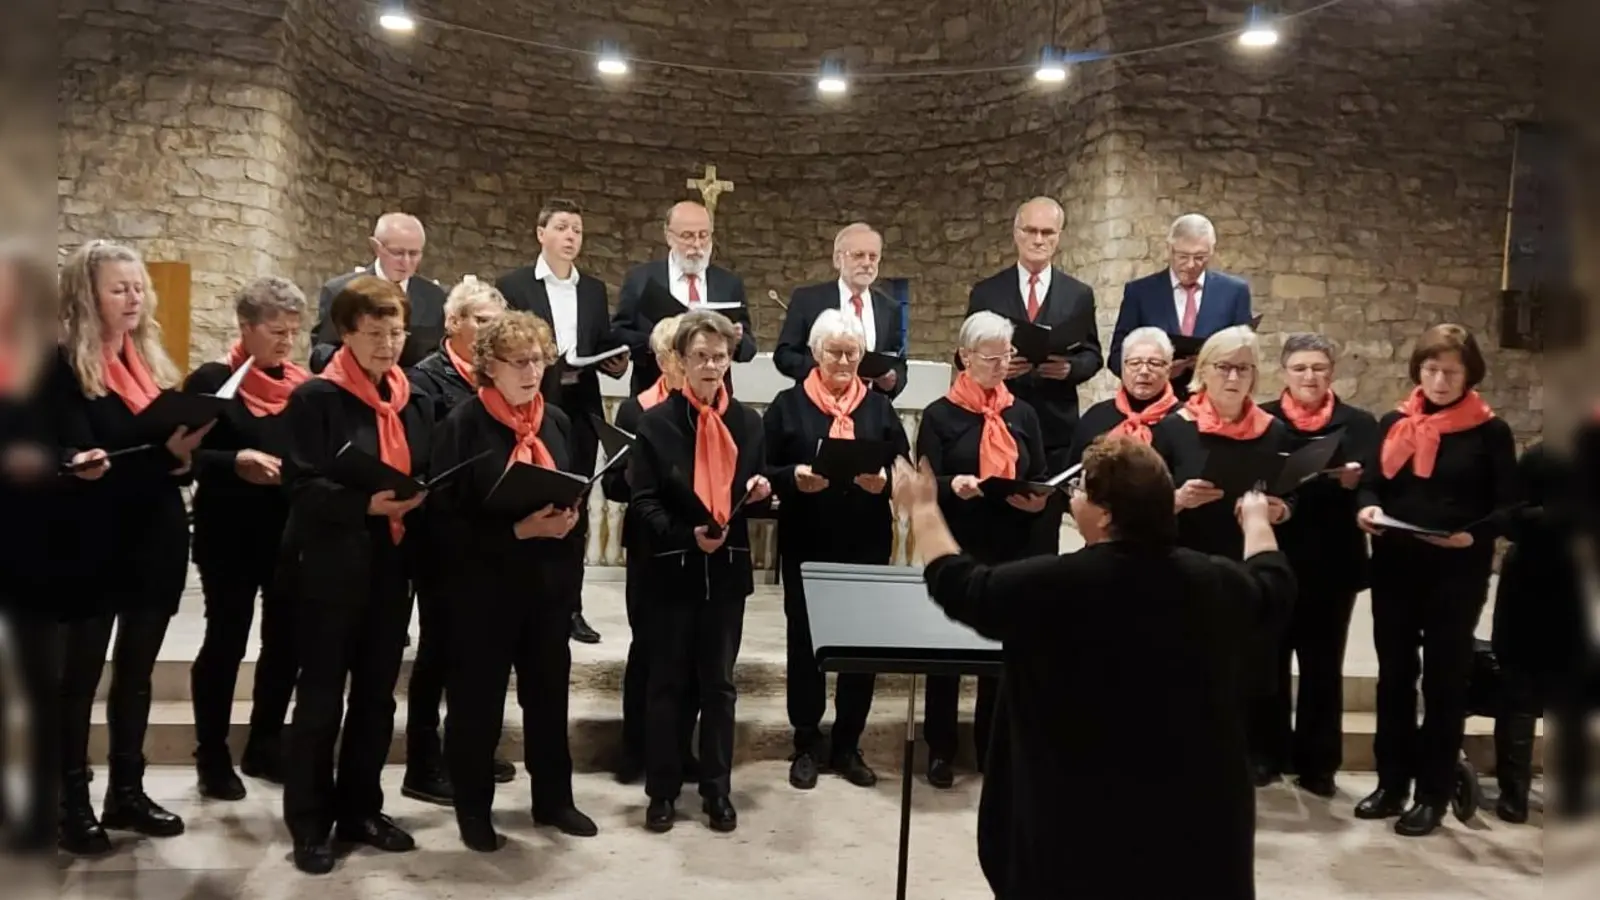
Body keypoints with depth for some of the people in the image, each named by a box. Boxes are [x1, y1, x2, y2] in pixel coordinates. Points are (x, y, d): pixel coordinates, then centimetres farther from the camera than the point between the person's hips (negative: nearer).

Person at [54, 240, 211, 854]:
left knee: (136, 673, 14)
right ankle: (72, 804, 16)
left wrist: (186, 453, -12)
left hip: (156, 541, 6)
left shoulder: (153, 360, 11)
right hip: (95, 545, -6)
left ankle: (127, 793, 26)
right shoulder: (67, 367, -8)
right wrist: (162, 455, -32)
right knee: (80, 677, 6)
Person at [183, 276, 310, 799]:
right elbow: (185, 456, -9)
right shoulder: (212, 382, -5)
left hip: (293, 535, 4)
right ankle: (212, 755, 19)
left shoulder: (307, 386, 7)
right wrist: (235, 463, -24)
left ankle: (265, 745, 27)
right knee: (226, 640, 4)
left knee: (286, 640, 10)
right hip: (231, 536, -4)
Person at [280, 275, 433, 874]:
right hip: (332, 566, -6)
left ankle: (360, 810, 27)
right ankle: (309, 822, 16)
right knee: (322, 695, 3)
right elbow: (303, 487, -14)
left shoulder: (413, 401, 11)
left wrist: (418, 500, -6)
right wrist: (365, 504, -26)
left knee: (377, 693, 13)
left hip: (392, 564, 6)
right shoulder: (316, 398, -8)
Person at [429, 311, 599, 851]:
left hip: (546, 581, 5)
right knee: (477, 699, 6)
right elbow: (446, 518, -14)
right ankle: (473, 810, 24)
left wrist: (568, 517, -7)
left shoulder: (557, 422, 7)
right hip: (481, 585, -5)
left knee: (549, 690, 13)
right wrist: (517, 531, -22)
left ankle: (553, 799, 29)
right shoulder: (463, 425, -10)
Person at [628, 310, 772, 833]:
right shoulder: (657, 421, -4)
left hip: (728, 567, 3)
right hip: (674, 566, -3)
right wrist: (686, 535, -21)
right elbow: (643, 501, -7)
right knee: (667, 681, 7)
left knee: (719, 682, 11)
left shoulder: (747, 422, 7)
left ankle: (717, 790, 22)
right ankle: (662, 790, 19)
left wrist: (760, 492, -8)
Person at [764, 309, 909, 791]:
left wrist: (884, 480, -16)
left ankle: (847, 745, 21)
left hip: (867, 543, 2)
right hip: (807, 543, -1)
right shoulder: (788, 404, 2)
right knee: (805, 638, 7)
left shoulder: (880, 407, 8)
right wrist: (794, 477, -20)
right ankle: (806, 745, 21)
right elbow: (765, 470, -2)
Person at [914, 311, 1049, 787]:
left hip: (1012, 548, 3)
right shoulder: (940, 414, -2)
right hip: (954, 548, -3)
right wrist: (953, 486, -30)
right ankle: (941, 749, 18)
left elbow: (1040, 479, 11)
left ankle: (994, 746, 24)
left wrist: (1040, 498, -11)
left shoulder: (1023, 414, 11)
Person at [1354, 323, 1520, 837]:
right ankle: (1392, 783, 23)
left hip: (1457, 572, -3)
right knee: (1394, 674, 11)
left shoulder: (1490, 432, -2)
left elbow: (1509, 505, -5)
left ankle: (1433, 793, 16)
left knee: (1445, 679, 6)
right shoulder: (1394, 423, 7)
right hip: (1395, 568, 3)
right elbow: (1371, 482, 8)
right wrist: (1368, 508, -15)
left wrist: (1474, 534, -24)